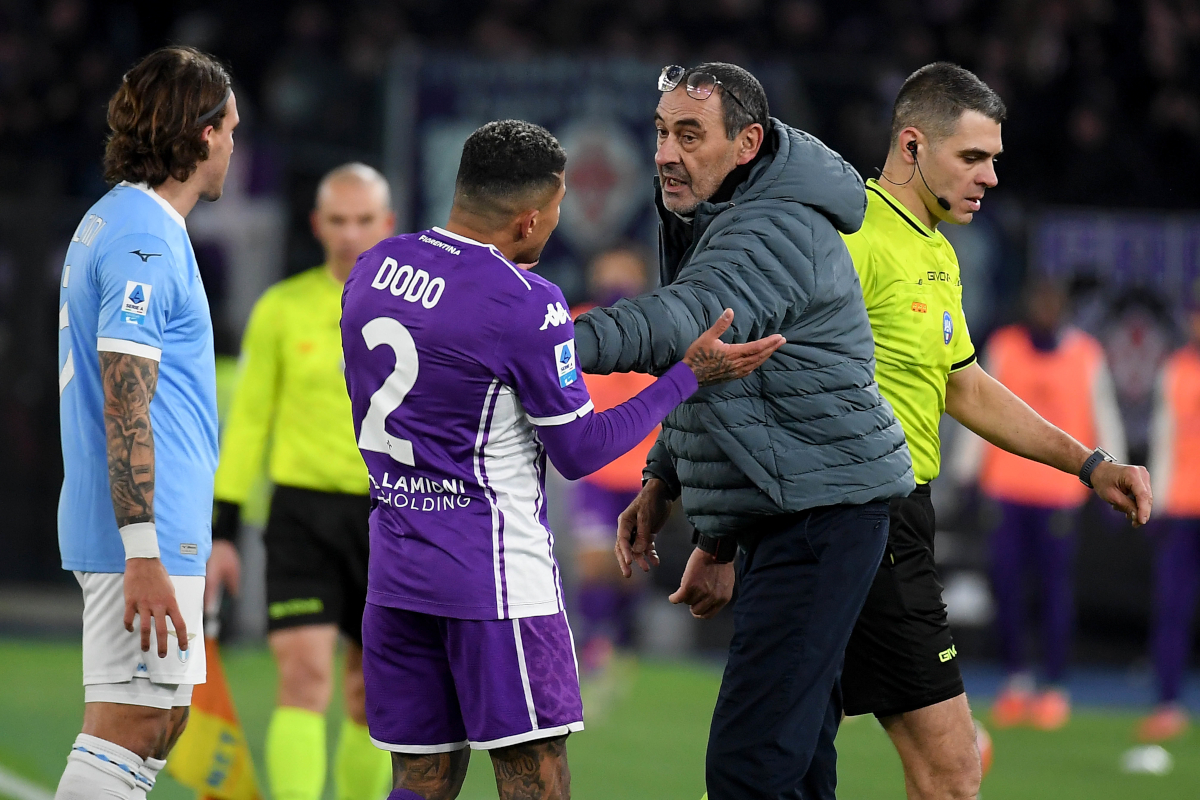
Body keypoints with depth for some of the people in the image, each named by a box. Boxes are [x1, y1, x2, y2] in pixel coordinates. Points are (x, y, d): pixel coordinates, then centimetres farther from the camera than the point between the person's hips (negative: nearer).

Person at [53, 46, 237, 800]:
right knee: (128, 729, -11)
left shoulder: (109, 222, 17)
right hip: (149, 536, -10)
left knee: (163, 720, 14)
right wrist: (144, 557, -24)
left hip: (153, 531, 10)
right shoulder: (146, 241, -15)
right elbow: (126, 407, -21)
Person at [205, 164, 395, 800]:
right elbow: (247, 420, 6)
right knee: (303, 676, -15)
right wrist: (222, 531, 2)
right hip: (303, 513, -1)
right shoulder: (280, 309, 2)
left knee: (371, 699, 6)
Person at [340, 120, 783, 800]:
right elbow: (580, 451, -8)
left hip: (394, 566, 7)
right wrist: (690, 376, -3)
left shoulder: (375, 267, 7)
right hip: (495, 576, -7)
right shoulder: (526, 303, -16)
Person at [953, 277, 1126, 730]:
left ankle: (1055, 689, 5)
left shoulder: (1086, 356, 0)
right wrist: (968, 473, 9)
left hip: (1060, 486, -2)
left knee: (1055, 584, -2)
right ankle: (1016, 680, 13)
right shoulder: (1003, 348, 6)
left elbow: (1105, 420, 3)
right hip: (1006, 485, 2)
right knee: (1004, 579, 0)